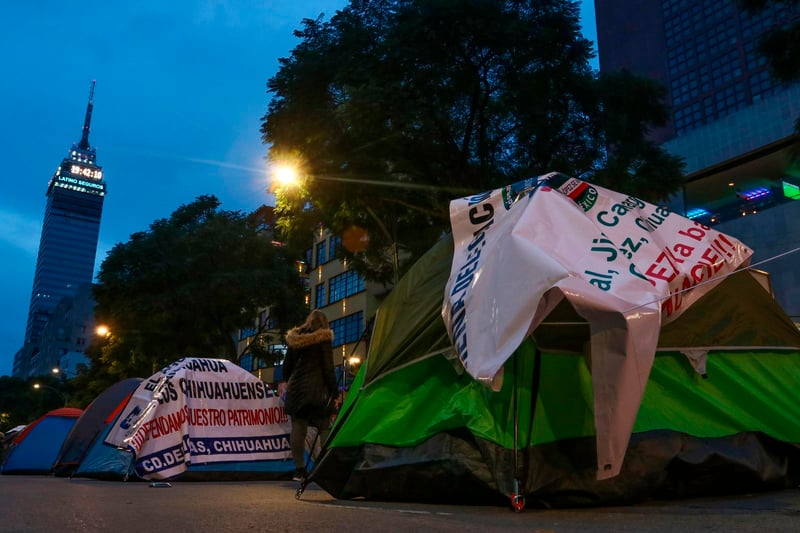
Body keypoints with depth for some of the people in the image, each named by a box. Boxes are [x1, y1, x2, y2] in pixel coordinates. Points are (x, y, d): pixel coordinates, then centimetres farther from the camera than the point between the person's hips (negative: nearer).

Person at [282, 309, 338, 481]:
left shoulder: (294, 338, 11)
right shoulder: (323, 338, -4)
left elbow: (286, 366, 14)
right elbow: (328, 368, -7)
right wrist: (335, 392, -4)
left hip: (296, 389, 4)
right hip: (317, 390, -4)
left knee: (298, 429, 5)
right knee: (324, 429, 1)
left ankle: (299, 469, 6)